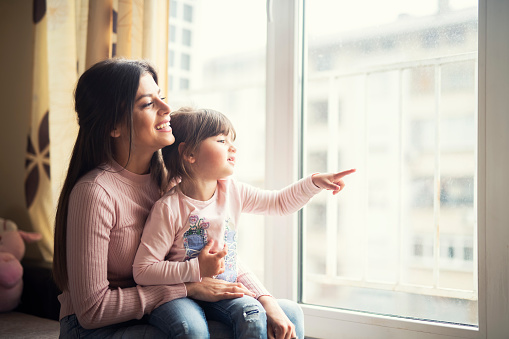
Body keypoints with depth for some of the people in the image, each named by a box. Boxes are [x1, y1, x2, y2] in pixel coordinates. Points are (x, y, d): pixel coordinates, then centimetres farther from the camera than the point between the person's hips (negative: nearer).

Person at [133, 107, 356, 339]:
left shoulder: (233, 192, 0)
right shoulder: (169, 208, -18)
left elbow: (279, 202, 12)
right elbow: (142, 271, -18)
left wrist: (315, 182, -1)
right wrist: (197, 269, -23)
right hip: (183, 295, -5)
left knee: (290, 314, -14)